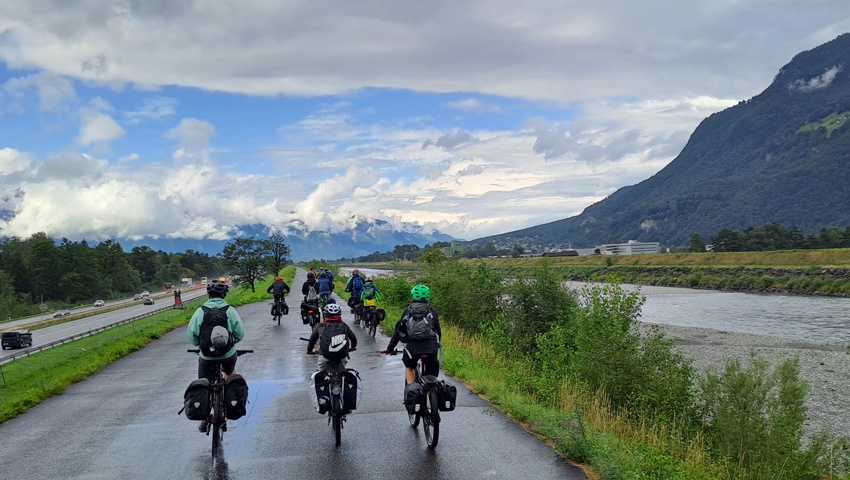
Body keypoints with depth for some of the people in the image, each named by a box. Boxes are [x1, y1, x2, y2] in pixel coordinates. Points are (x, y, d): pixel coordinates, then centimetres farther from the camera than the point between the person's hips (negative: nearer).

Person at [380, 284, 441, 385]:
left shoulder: (408, 310, 16)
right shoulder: (432, 311, 18)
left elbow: (398, 330, 16)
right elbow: (438, 331, 19)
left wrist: (390, 348, 23)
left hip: (413, 346, 0)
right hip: (431, 346, 0)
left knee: (409, 367, 27)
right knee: (431, 376, 13)